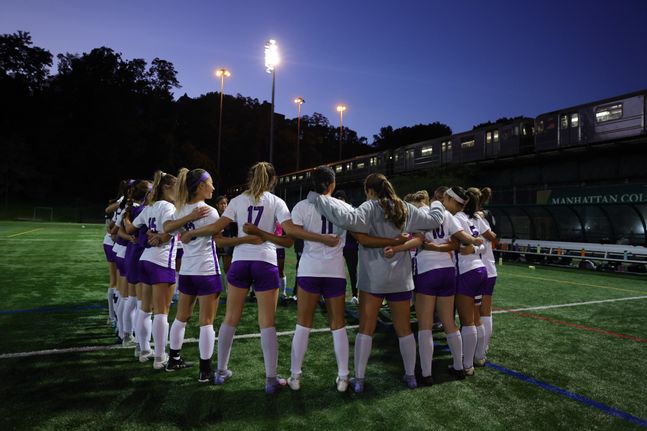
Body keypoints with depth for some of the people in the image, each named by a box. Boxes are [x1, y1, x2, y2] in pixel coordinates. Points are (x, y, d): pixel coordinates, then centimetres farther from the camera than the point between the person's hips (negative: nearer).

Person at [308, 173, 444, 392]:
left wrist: (318, 199, -23)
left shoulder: (370, 208, -11)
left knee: (366, 329, 6)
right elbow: (435, 219, 9)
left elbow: (348, 219, -29)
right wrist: (437, 205, 32)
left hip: (373, 278, -4)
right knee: (404, 329, 16)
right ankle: (411, 376, 27)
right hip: (401, 279, 4)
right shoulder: (407, 209, 3)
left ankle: (359, 379, 11)